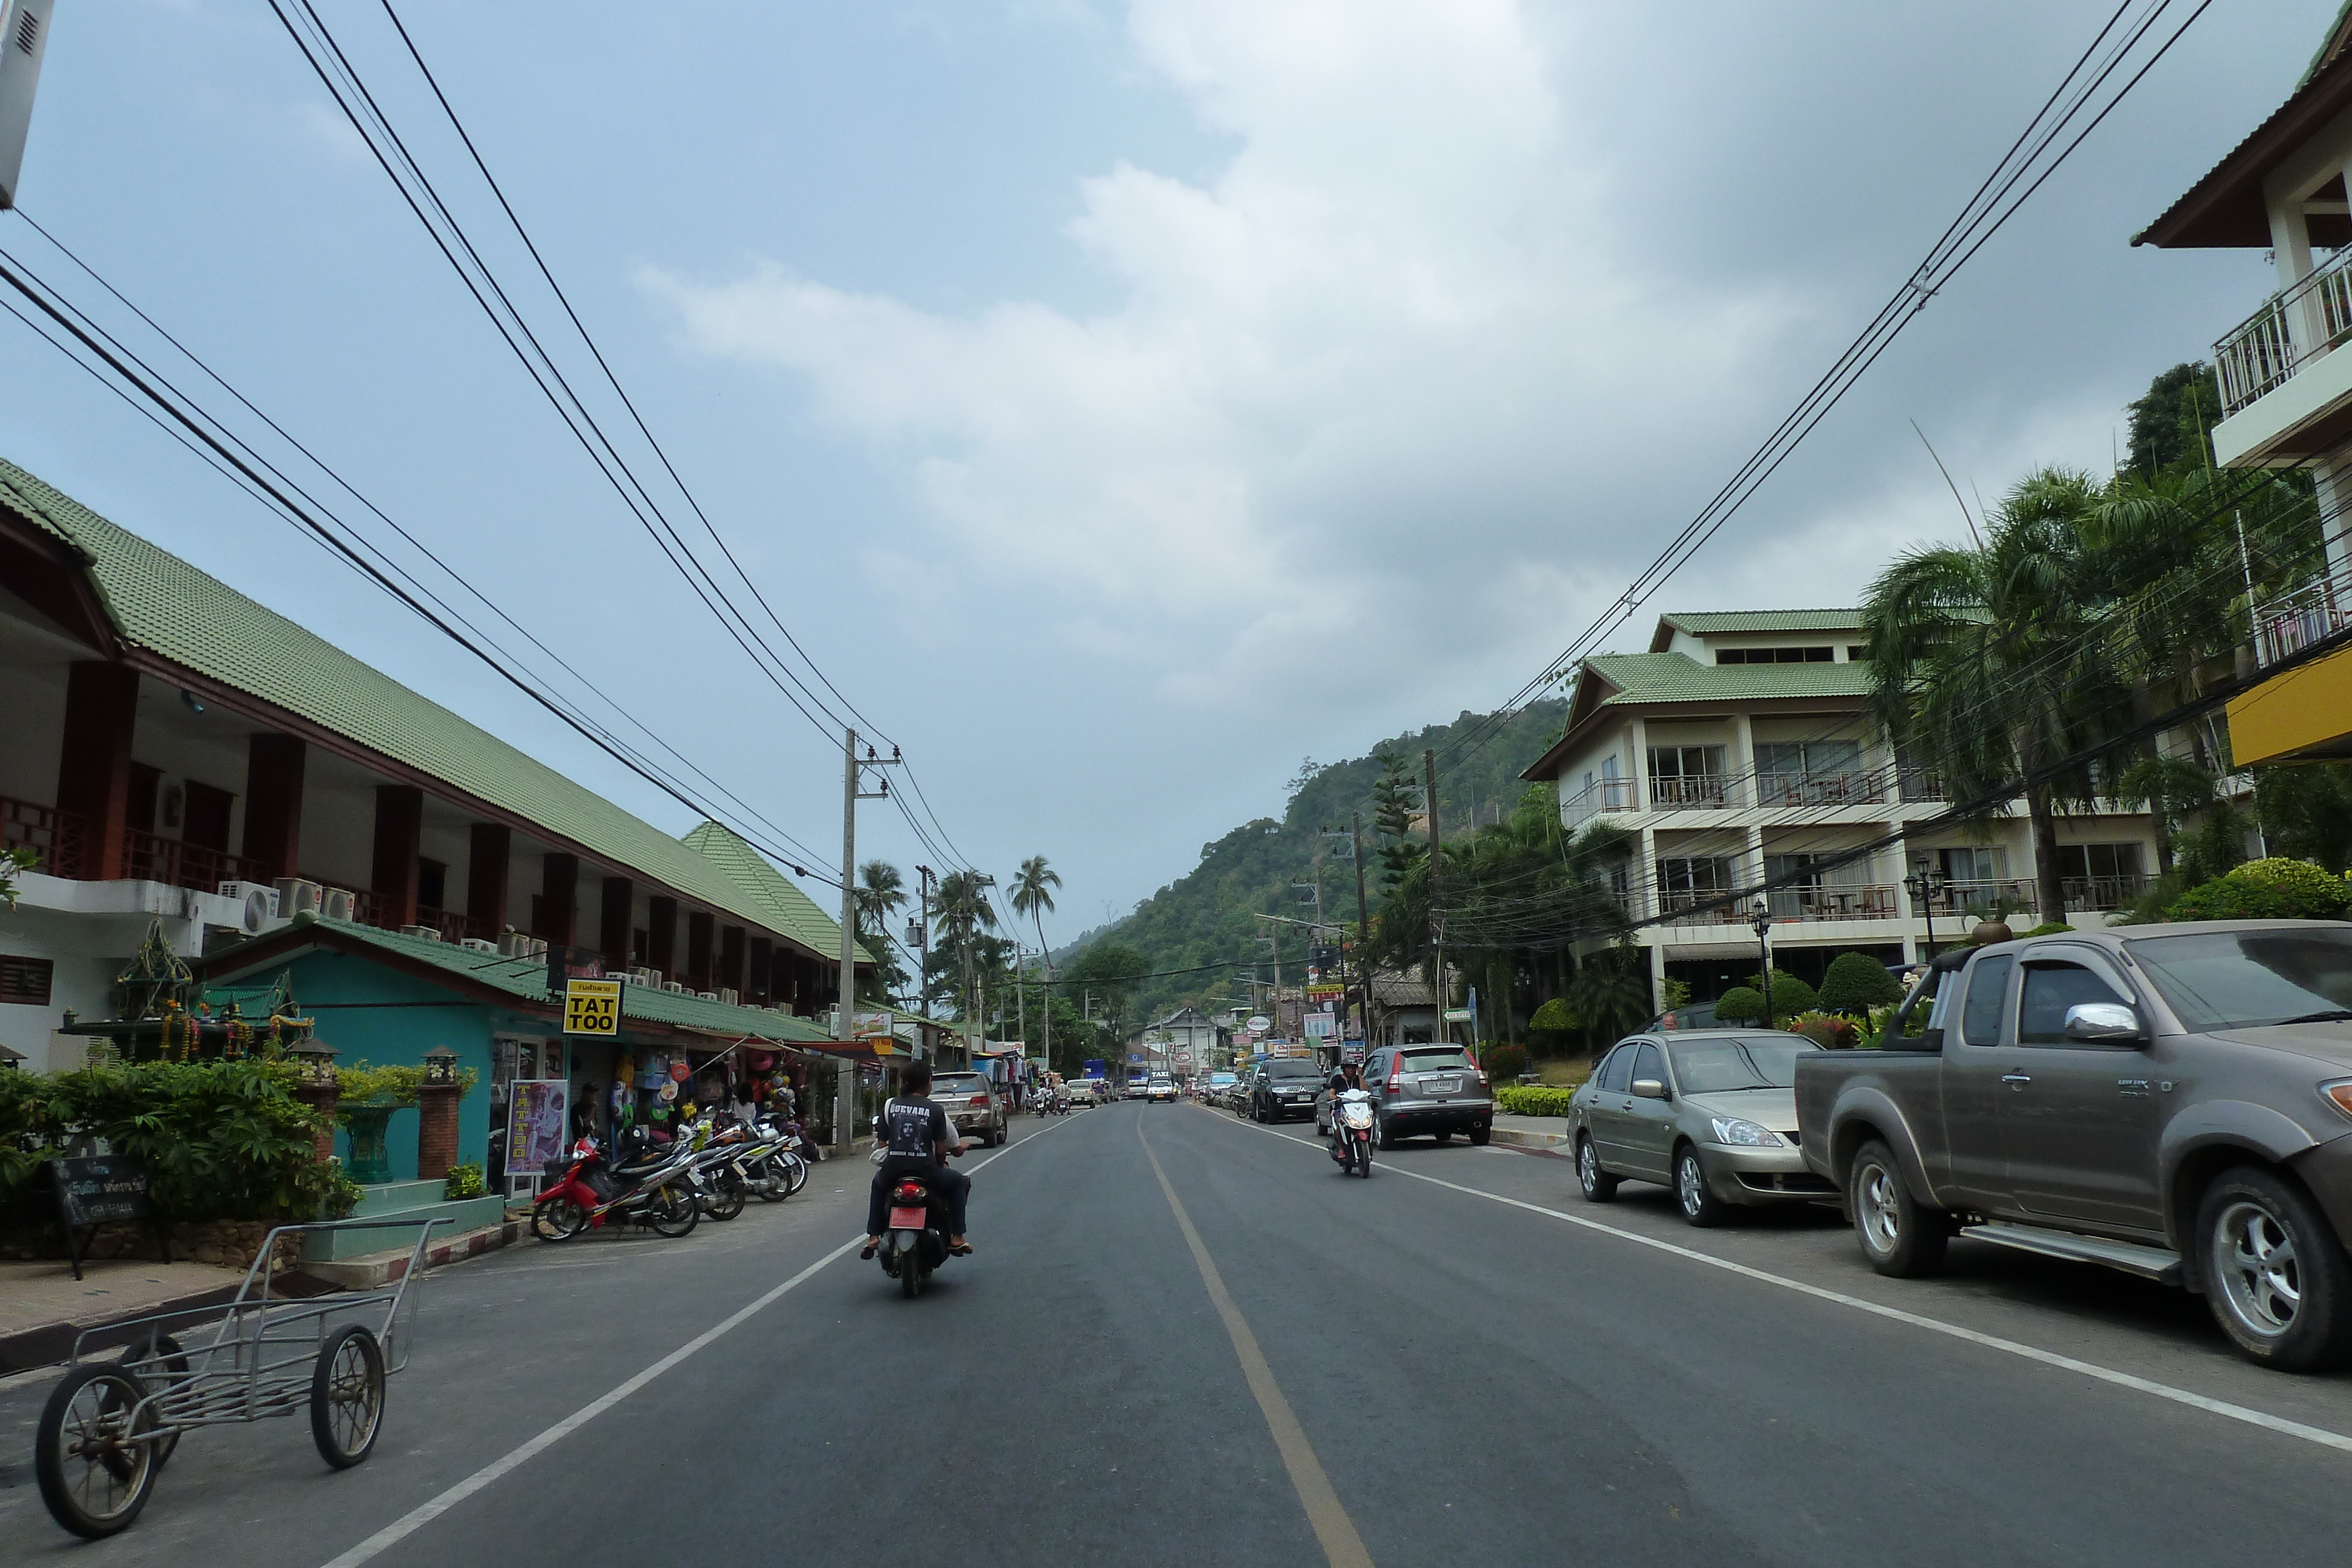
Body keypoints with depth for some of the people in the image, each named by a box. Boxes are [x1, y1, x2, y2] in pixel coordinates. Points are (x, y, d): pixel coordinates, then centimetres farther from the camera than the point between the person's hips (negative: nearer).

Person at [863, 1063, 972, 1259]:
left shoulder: (890, 1104, 9)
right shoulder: (935, 1110, 1)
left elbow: (882, 1142, 14)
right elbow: (941, 1150, 0)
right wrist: (939, 1166, 22)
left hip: (893, 1169, 3)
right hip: (925, 1171, -3)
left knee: (878, 1183, 38)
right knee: (960, 1182, 23)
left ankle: (873, 1236, 27)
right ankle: (956, 1237, 13)